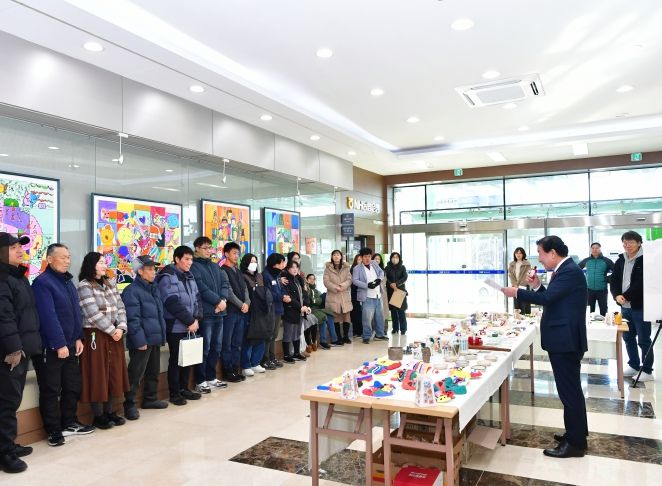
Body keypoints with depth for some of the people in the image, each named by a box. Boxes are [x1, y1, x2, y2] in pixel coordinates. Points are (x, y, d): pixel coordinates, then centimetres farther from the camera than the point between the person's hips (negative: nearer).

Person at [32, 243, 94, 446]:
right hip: (50, 347, -8)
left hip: (69, 345, 8)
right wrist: (59, 344, -22)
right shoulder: (42, 282, -15)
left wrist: (78, 337, 8)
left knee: (73, 386, 15)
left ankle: (69, 423, 30)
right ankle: (54, 431, 15)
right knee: (51, 390, 3)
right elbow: (48, 316, -21)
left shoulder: (68, 281, 12)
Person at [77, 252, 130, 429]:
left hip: (115, 334, 7)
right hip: (95, 335, -7)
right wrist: (112, 331, -15)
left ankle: (109, 411, 22)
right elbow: (93, 314, -17)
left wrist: (121, 328, -8)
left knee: (114, 373, 10)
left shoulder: (110, 284, 12)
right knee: (97, 375, 1)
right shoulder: (84, 286, -9)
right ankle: (98, 415, 12)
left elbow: (120, 308, 8)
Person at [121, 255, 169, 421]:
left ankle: (150, 399, 32)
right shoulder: (132, 291, -14)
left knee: (153, 371, 18)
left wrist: (162, 335, 17)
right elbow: (133, 319, -19)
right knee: (136, 374, -2)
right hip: (142, 341, -9)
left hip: (155, 339, 9)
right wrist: (140, 340, -21)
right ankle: (129, 405, 10)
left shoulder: (153, 288, 15)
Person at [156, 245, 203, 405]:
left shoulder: (189, 276, 11)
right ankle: (174, 393, 15)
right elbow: (173, 303, -19)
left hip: (191, 326, 7)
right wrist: (190, 321, -16)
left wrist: (196, 319, -5)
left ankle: (184, 388, 26)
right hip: (176, 326, -7)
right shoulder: (167, 277, -12)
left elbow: (197, 298, 10)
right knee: (176, 359, 3)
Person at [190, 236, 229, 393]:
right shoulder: (194, 266, -5)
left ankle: (211, 377, 24)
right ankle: (200, 381, 7)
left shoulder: (215, 266, 18)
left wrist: (223, 300, -8)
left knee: (216, 347, 13)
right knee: (204, 348, -3)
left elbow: (225, 283, 9)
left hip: (219, 312, 7)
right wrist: (218, 301, -13)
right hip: (205, 312, -7)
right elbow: (201, 288, -15)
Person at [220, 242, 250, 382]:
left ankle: (235, 369, 18)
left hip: (241, 312, 7)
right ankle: (227, 372, 5)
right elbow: (228, 292, -13)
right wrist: (241, 305, -10)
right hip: (230, 311, -7)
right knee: (227, 343, -1)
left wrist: (247, 303, -3)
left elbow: (245, 288, 13)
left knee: (237, 343, 11)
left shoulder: (238, 271, 18)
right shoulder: (223, 271, -6)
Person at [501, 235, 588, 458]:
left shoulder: (570, 271, -17)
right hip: (563, 339, 11)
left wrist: (517, 292, -16)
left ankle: (575, 442, 8)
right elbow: (552, 299, 18)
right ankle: (577, 433, 32)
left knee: (569, 390, -2)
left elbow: (547, 298, -25)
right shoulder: (565, 270, 14)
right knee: (571, 389, 19)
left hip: (565, 340, -11)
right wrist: (537, 286, 5)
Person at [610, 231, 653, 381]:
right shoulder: (620, 261, 10)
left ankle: (647, 370, 13)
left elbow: (642, 283, -17)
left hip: (640, 306, -6)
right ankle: (634, 365, 29)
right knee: (628, 338, 15)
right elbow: (614, 280, 6)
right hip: (625, 307, 6)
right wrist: (617, 296, -11)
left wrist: (626, 296, -18)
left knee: (643, 340, 2)